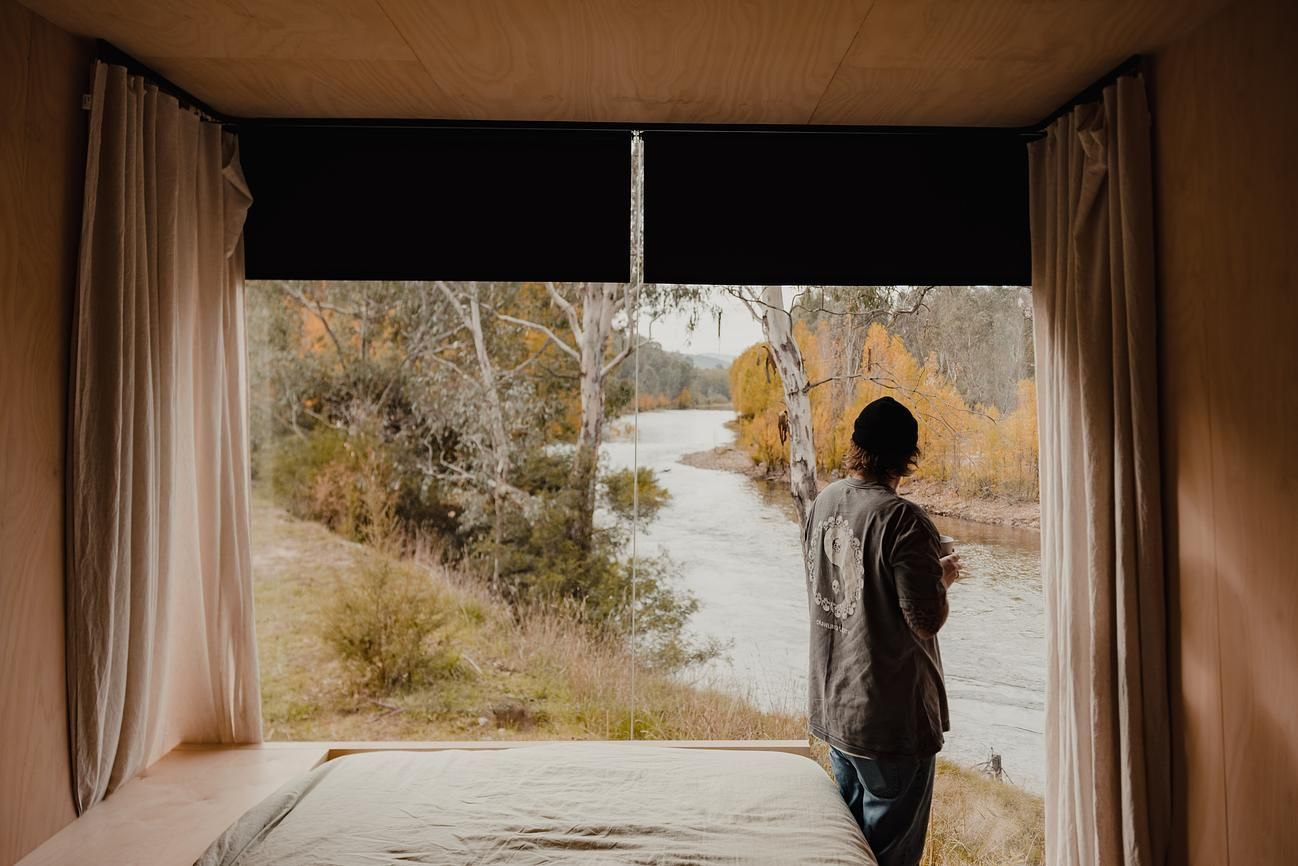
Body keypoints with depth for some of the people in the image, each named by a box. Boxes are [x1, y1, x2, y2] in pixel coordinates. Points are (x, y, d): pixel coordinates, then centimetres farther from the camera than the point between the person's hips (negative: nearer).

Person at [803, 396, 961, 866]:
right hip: (890, 715, -7)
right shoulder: (902, 518, -22)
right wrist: (942, 577, -1)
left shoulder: (824, 502, 1)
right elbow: (927, 620, -21)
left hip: (832, 703, 7)